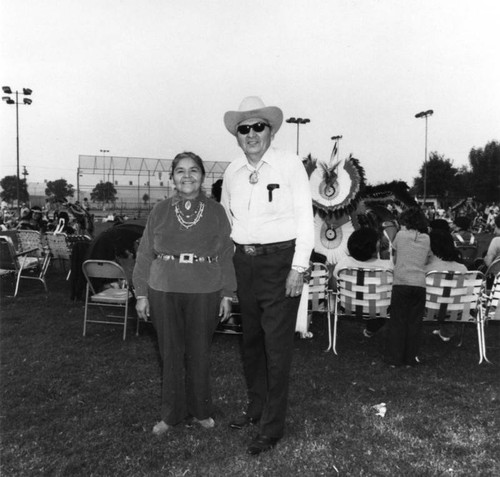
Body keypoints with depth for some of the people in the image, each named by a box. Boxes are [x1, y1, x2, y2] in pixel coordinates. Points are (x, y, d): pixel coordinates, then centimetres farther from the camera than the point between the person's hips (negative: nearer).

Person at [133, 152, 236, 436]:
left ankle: (199, 411, 29)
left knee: (199, 353, 9)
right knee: (171, 353, 9)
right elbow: (145, 255, 5)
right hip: (164, 291, 1)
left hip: (204, 292, -1)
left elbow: (226, 255, 2)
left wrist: (227, 294, -1)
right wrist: (141, 293, 3)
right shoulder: (160, 211, 3)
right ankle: (173, 413, 27)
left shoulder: (216, 212, 1)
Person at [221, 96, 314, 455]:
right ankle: (256, 407, 36)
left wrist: (298, 268, -14)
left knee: (277, 345, -1)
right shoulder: (232, 172, 8)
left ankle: (272, 428, 13)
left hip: (280, 260, -5)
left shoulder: (290, 165, -7)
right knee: (251, 339, 17)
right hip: (244, 261, 6)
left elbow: (305, 219, -9)